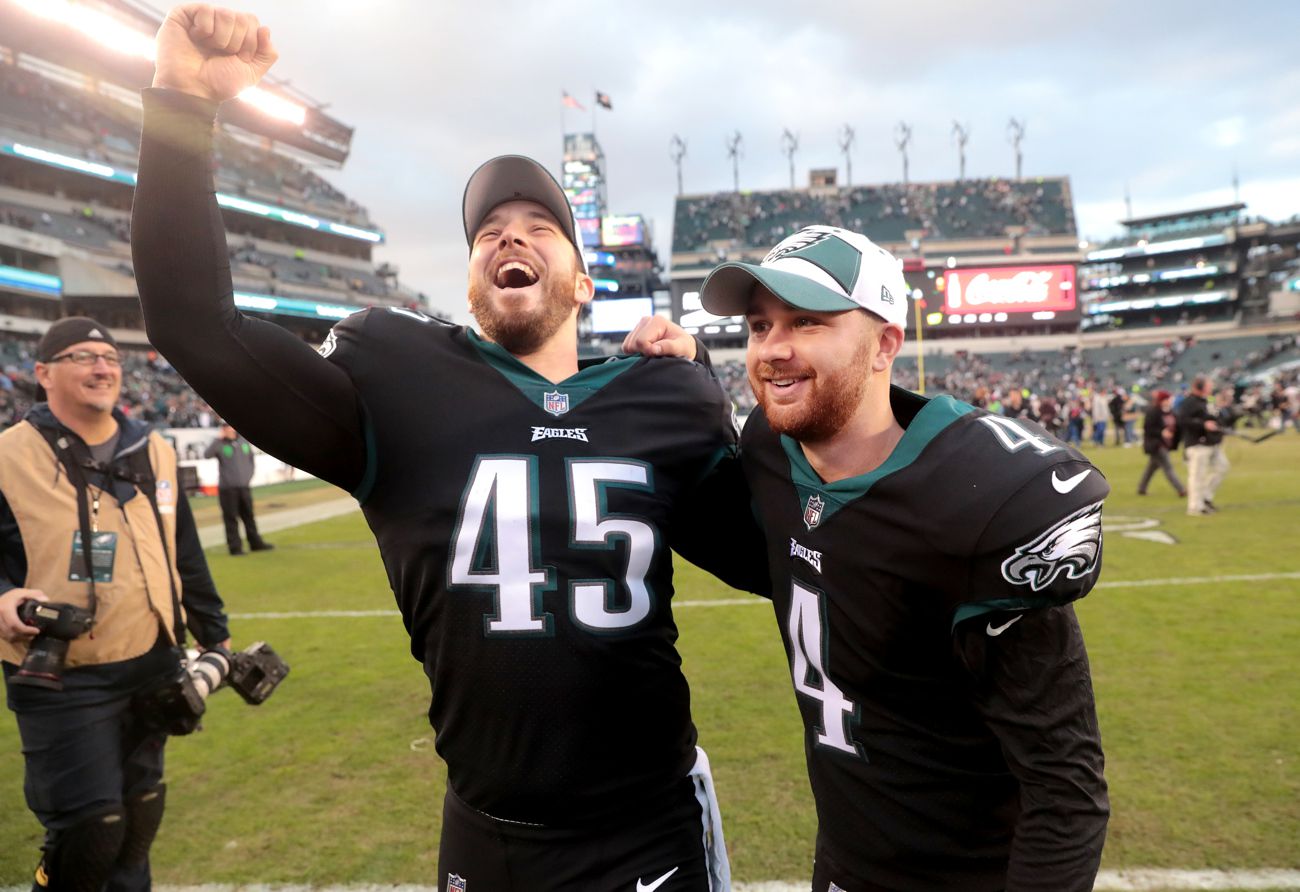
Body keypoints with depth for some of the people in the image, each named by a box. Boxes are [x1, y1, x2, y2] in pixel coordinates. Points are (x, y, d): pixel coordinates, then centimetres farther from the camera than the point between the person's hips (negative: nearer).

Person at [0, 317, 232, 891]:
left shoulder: (154, 454, 8)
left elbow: (186, 558, 14)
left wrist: (214, 634, 14)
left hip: (154, 668, 5)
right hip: (60, 681, -5)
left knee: (141, 812, 18)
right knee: (92, 827, -6)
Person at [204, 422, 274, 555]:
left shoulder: (243, 441, 10)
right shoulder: (219, 444, -5)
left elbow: (251, 458, 20)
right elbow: (207, 455, -23)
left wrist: (249, 474, 10)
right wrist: (218, 439, -23)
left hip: (244, 486, 5)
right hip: (227, 488, -5)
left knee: (249, 516, 13)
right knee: (231, 518, -1)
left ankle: (256, 543, 22)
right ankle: (235, 547, 5)